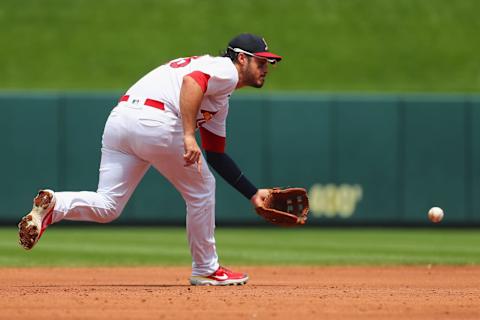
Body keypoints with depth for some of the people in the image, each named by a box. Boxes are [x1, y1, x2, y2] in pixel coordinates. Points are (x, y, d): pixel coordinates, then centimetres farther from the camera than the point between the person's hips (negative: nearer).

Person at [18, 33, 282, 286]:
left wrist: (253, 194, 35)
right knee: (200, 189, 10)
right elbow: (191, 82, -16)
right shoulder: (226, 70, 6)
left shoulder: (221, 101, 33)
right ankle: (206, 269, 19)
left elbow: (216, 156, 36)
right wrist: (189, 136, -25)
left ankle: (53, 205, -18)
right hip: (155, 121, -8)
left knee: (106, 207, 5)